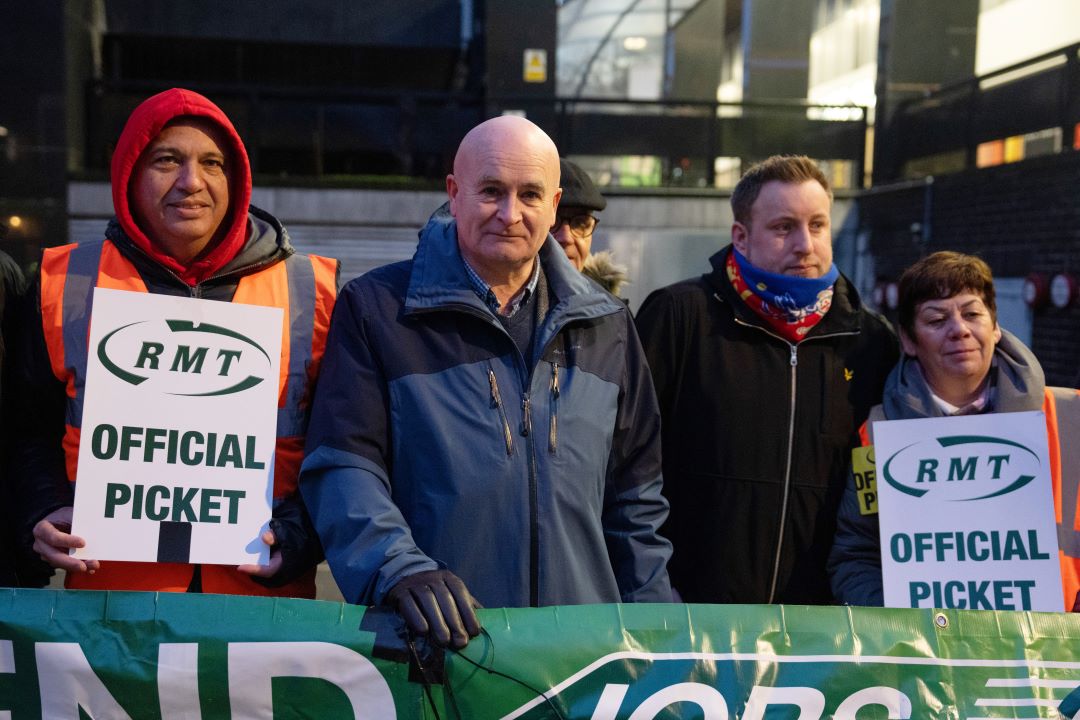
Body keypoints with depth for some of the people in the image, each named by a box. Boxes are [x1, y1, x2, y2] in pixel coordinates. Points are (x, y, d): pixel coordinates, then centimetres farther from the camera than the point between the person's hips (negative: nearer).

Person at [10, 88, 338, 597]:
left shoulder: (310, 291, 1)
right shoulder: (67, 284, 5)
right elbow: (34, 432, 13)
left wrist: (299, 536, -9)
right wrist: (44, 515, -4)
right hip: (109, 586, 1)